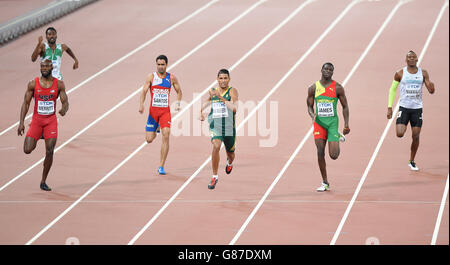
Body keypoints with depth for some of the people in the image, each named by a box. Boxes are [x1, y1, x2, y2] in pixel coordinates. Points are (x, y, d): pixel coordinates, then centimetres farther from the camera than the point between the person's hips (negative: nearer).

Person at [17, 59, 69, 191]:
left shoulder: (59, 84, -2)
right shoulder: (33, 84, -3)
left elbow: (65, 102, 0)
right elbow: (26, 103, 0)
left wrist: (64, 110, -25)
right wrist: (21, 122, -7)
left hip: (51, 121, 0)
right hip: (36, 120, 0)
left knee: (49, 151, -9)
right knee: (27, 150, -9)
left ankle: (43, 182, 5)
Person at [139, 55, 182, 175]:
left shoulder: (171, 78, 2)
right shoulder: (151, 77, -2)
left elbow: (179, 91, 15)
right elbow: (144, 91, -7)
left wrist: (178, 103, 0)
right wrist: (141, 104, -23)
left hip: (165, 111, 0)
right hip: (153, 110, 0)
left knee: (166, 135, -16)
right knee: (149, 139, -1)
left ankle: (161, 166, -10)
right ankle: (155, 131, 41)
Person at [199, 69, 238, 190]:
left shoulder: (232, 91, -8)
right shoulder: (213, 91, 4)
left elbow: (234, 108, -25)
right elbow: (206, 102, 29)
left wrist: (221, 97, -29)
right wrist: (201, 112, 16)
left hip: (229, 127, -1)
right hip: (215, 126, 1)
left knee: (230, 153, 16)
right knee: (216, 146, -26)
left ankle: (229, 162, 57)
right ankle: (215, 176, -15)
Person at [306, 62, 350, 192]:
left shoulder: (337, 88, -2)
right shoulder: (313, 88, 2)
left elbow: (345, 106, 4)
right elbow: (309, 106, 9)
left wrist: (346, 124, -2)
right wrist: (313, 115, -13)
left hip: (332, 121, -2)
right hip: (319, 122, 2)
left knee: (334, 155, -8)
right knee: (320, 152, -6)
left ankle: (339, 137, 29)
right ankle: (325, 183, 5)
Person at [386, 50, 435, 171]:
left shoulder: (423, 73, 3)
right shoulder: (400, 74, -1)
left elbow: (431, 91, 1)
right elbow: (392, 90, 6)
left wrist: (431, 87, -24)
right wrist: (390, 107, 0)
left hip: (417, 108, 2)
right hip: (404, 107, -2)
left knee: (416, 136, 1)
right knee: (400, 134, -16)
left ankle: (412, 161, 18)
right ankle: (402, 127, 22)